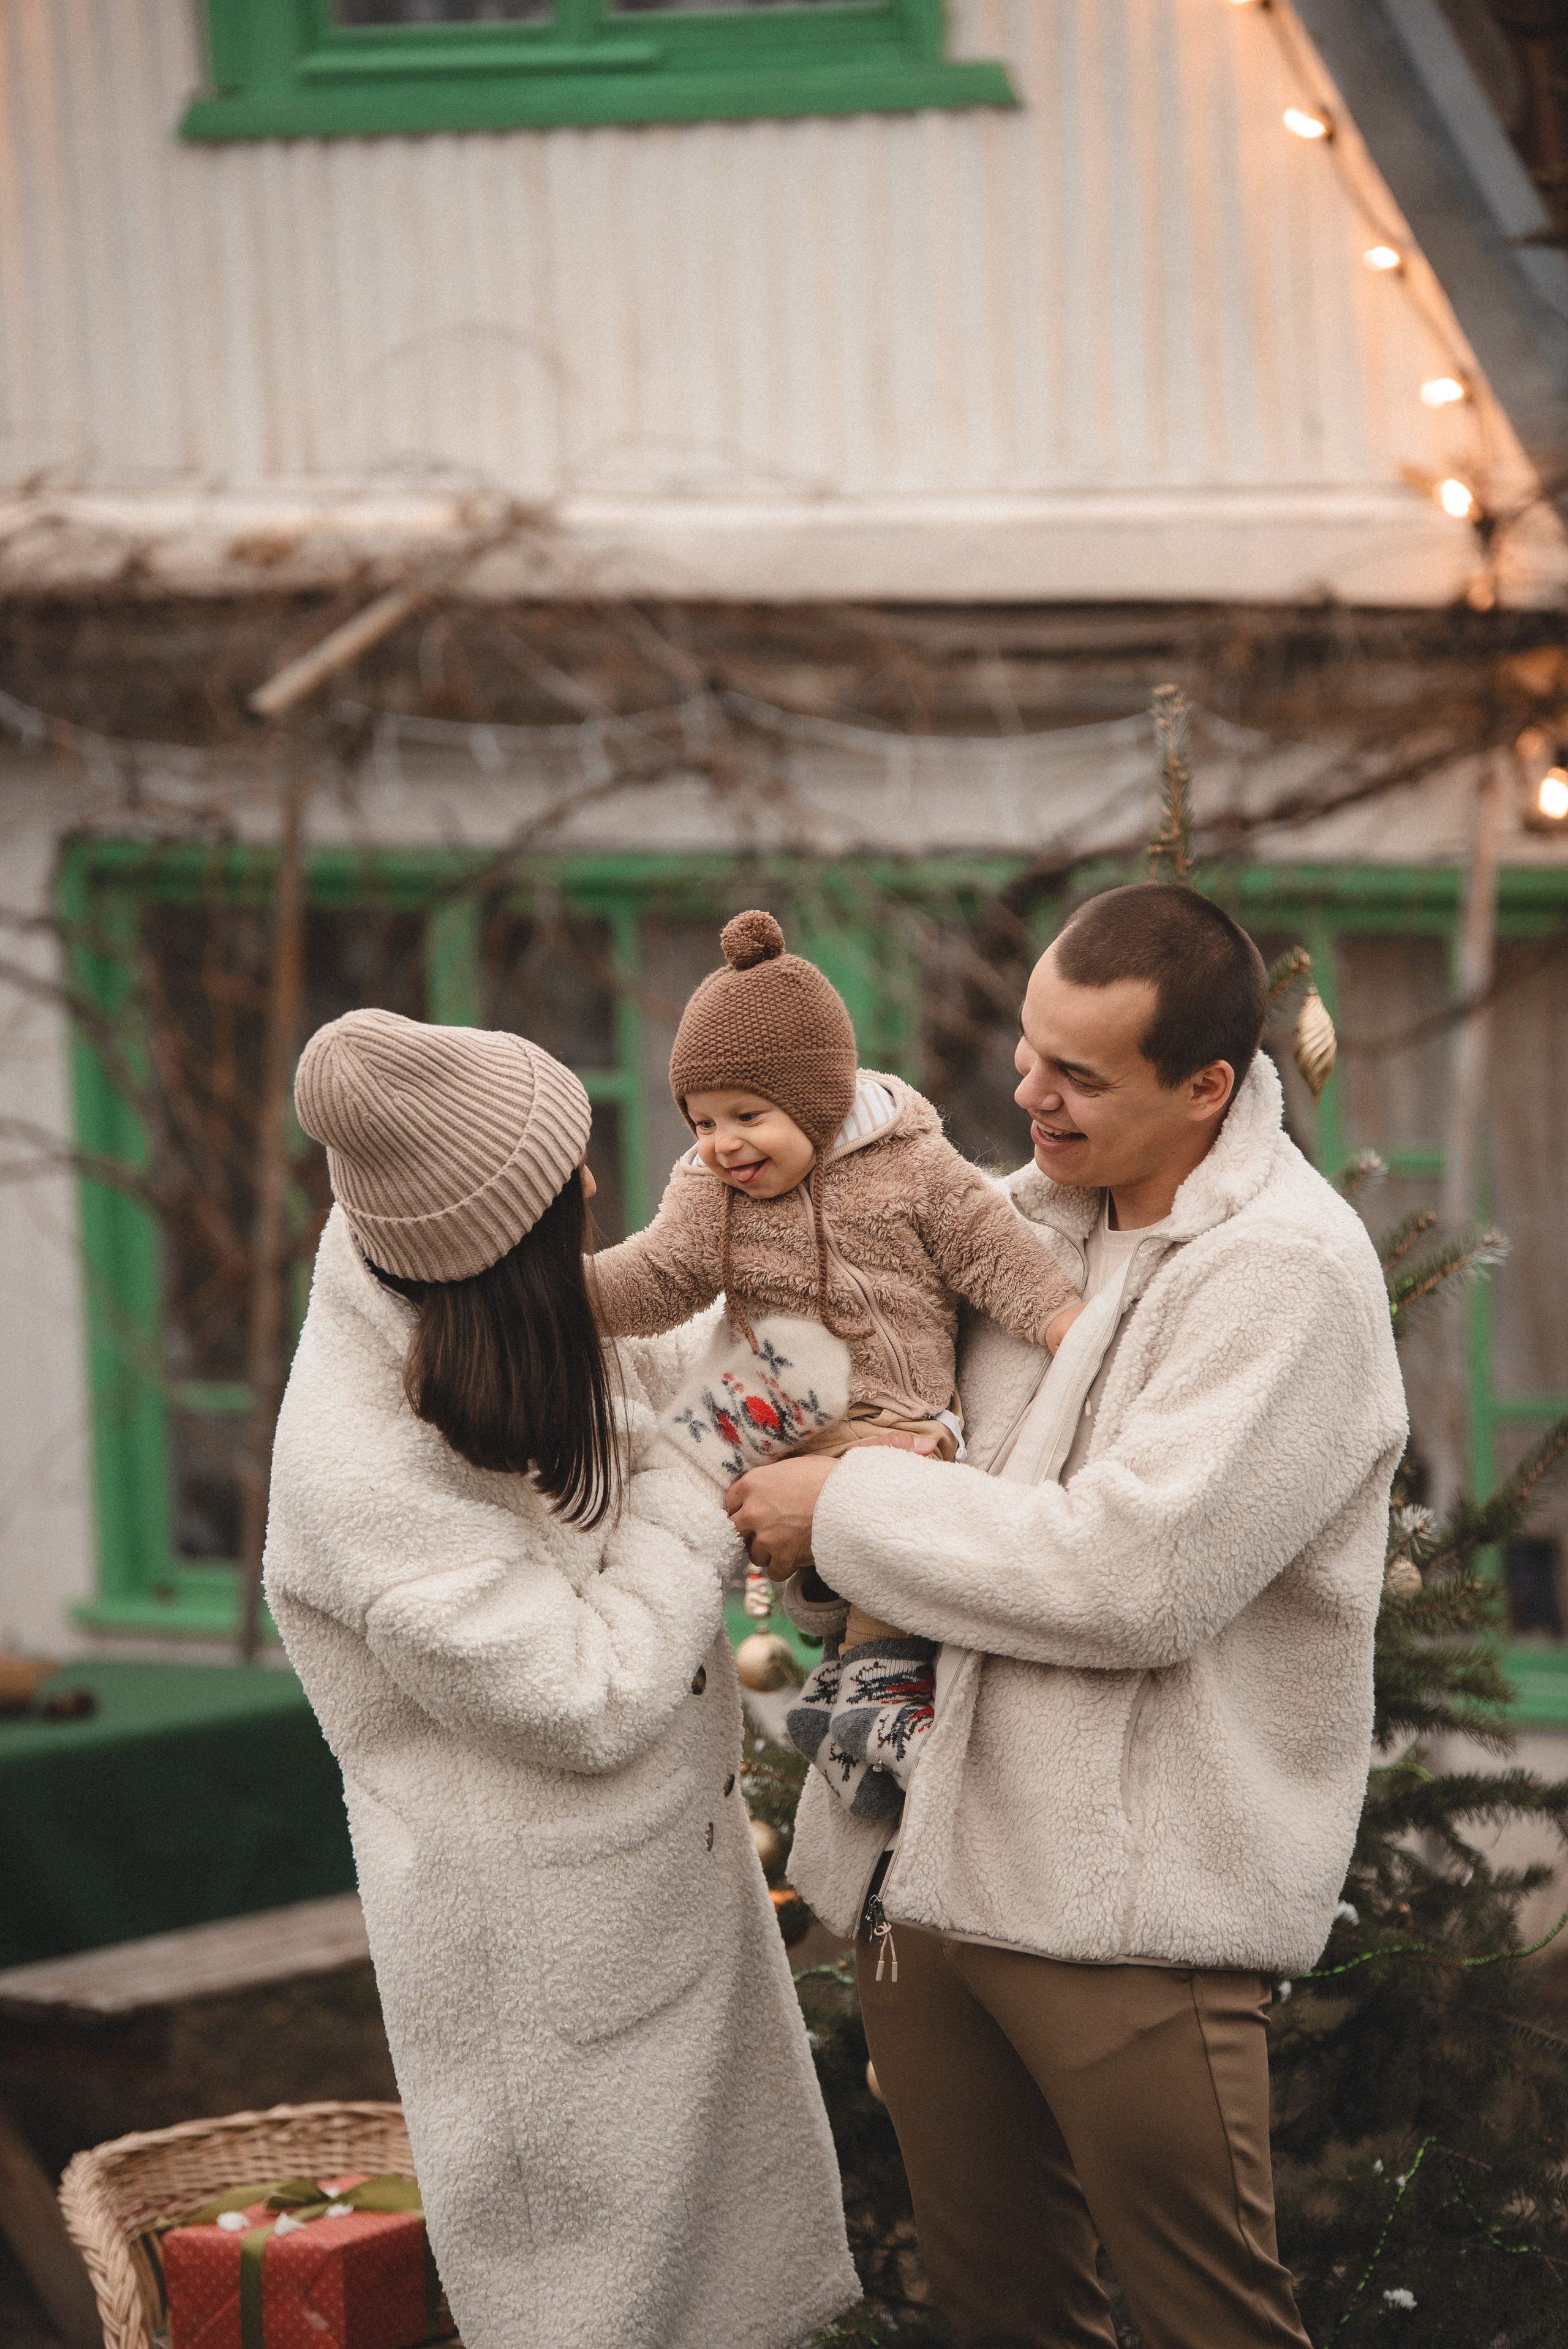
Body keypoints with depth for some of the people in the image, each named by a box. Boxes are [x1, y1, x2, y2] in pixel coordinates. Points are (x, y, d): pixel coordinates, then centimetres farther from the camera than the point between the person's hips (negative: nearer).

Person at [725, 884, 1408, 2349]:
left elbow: (1137, 1579, -23)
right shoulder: (1023, 1214, 10)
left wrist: (849, 1513, -13)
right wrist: (811, 1552, 2)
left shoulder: (1289, 1273, -14)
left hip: (1131, 1900, -7)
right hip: (924, 1868, 8)